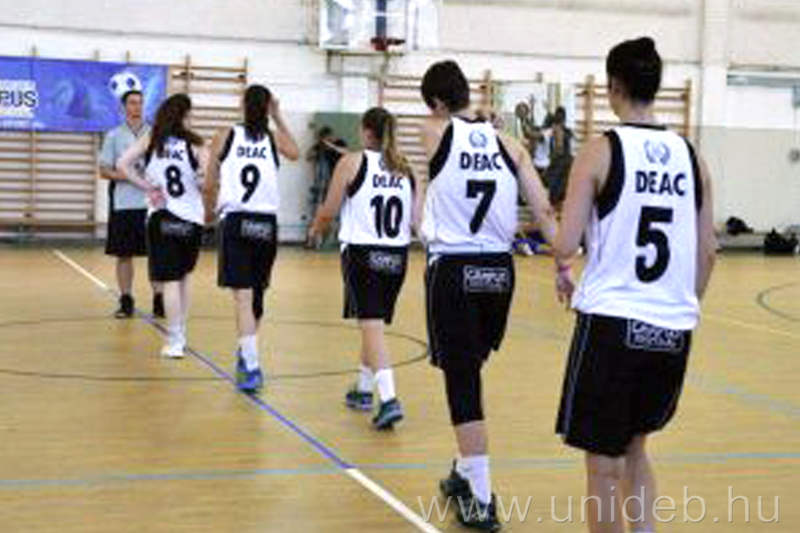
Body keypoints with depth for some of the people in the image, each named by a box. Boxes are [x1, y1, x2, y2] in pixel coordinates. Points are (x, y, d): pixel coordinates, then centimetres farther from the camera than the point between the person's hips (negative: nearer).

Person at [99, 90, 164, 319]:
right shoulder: (114, 136, 7)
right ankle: (126, 302, 12)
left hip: (150, 203, 0)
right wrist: (124, 176, -14)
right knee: (124, 254, 4)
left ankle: (158, 300, 6)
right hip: (123, 204, 0)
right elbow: (104, 170, 3)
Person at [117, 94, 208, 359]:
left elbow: (122, 164, -9)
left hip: (162, 217, -1)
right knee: (183, 278, 18)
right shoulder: (194, 144, -4)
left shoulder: (150, 140, 0)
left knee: (170, 279, -1)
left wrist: (148, 187, -4)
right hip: (191, 217, 1)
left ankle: (174, 342, -4)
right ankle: (180, 335, 26)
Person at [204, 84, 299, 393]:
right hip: (267, 223, 2)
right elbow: (295, 154, 26)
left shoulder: (226, 136, 2)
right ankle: (246, 354, 37)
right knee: (257, 294, 19)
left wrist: (210, 211, 23)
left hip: (235, 221, -2)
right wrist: (279, 119, 26)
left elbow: (210, 185, 4)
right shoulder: (274, 139, 5)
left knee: (243, 296, -7)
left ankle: (252, 367, -18)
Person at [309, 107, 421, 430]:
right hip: (396, 255, 5)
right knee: (374, 322, 20)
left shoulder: (352, 163, -5)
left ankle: (389, 399, -21)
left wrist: (316, 229, 18)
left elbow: (328, 212, -3)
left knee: (371, 324, -7)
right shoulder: (406, 169, 7)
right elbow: (417, 221, 2)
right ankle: (364, 389, 34)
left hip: (361, 253, -5)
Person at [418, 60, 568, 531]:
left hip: (454, 270, -4)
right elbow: (544, 210, 0)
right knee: (470, 372, 23)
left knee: (462, 382, 1)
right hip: (499, 270, 5)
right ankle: (466, 472, 35)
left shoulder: (434, 134, -3)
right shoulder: (508, 144, 6)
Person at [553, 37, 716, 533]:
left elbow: (567, 245, -12)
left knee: (603, 463, 8)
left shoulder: (602, 150, -7)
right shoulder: (690, 155, 6)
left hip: (612, 323, -5)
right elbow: (708, 250, 8)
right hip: (674, 330, 5)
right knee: (635, 446, 24)